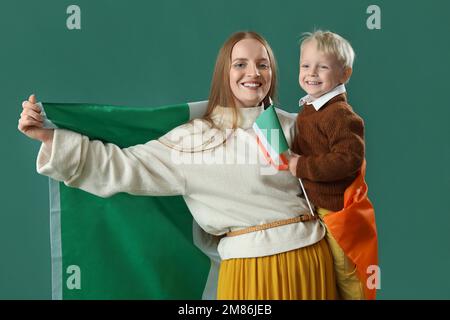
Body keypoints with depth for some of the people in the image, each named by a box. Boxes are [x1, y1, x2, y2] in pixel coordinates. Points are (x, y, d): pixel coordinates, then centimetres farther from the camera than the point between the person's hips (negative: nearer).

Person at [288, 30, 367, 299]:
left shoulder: (340, 114, -21)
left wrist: (302, 166, -25)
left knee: (344, 273, 7)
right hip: (314, 205, 9)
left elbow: (349, 158, -30)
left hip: (336, 209, -9)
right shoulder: (308, 109, 8)